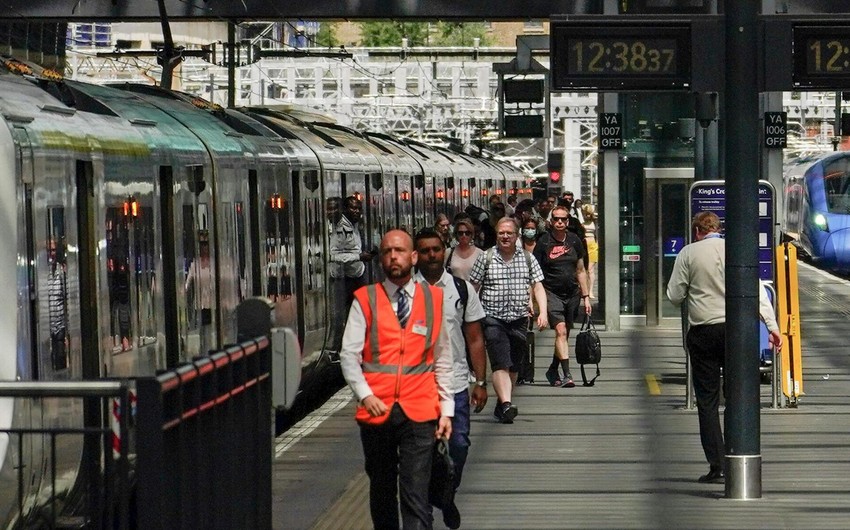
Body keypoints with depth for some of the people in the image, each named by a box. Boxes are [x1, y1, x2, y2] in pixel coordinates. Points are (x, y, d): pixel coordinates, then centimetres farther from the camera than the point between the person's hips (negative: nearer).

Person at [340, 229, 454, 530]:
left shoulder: (434, 300, 6)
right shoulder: (365, 300, 3)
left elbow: (443, 359, 9)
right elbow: (349, 354, -1)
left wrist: (446, 409, 5)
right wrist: (365, 395, -15)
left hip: (419, 413, -1)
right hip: (376, 411, 1)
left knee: (415, 496, -9)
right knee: (381, 491, 14)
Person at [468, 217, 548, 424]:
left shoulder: (527, 259, 8)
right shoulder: (486, 258, 1)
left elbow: (537, 287, 7)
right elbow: (473, 288, 5)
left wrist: (542, 312, -7)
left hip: (519, 319, 3)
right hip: (493, 318, -3)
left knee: (513, 366, 9)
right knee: (501, 364, -17)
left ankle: (501, 405, 22)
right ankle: (506, 404, -27)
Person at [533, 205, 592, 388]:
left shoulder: (574, 241, 6)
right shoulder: (543, 242, -5)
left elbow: (581, 271, 14)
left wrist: (585, 297, 11)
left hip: (572, 294, 4)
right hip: (551, 293, -4)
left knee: (565, 334, 11)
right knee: (560, 331, -18)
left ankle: (553, 370, 29)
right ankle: (567, 374, -23)